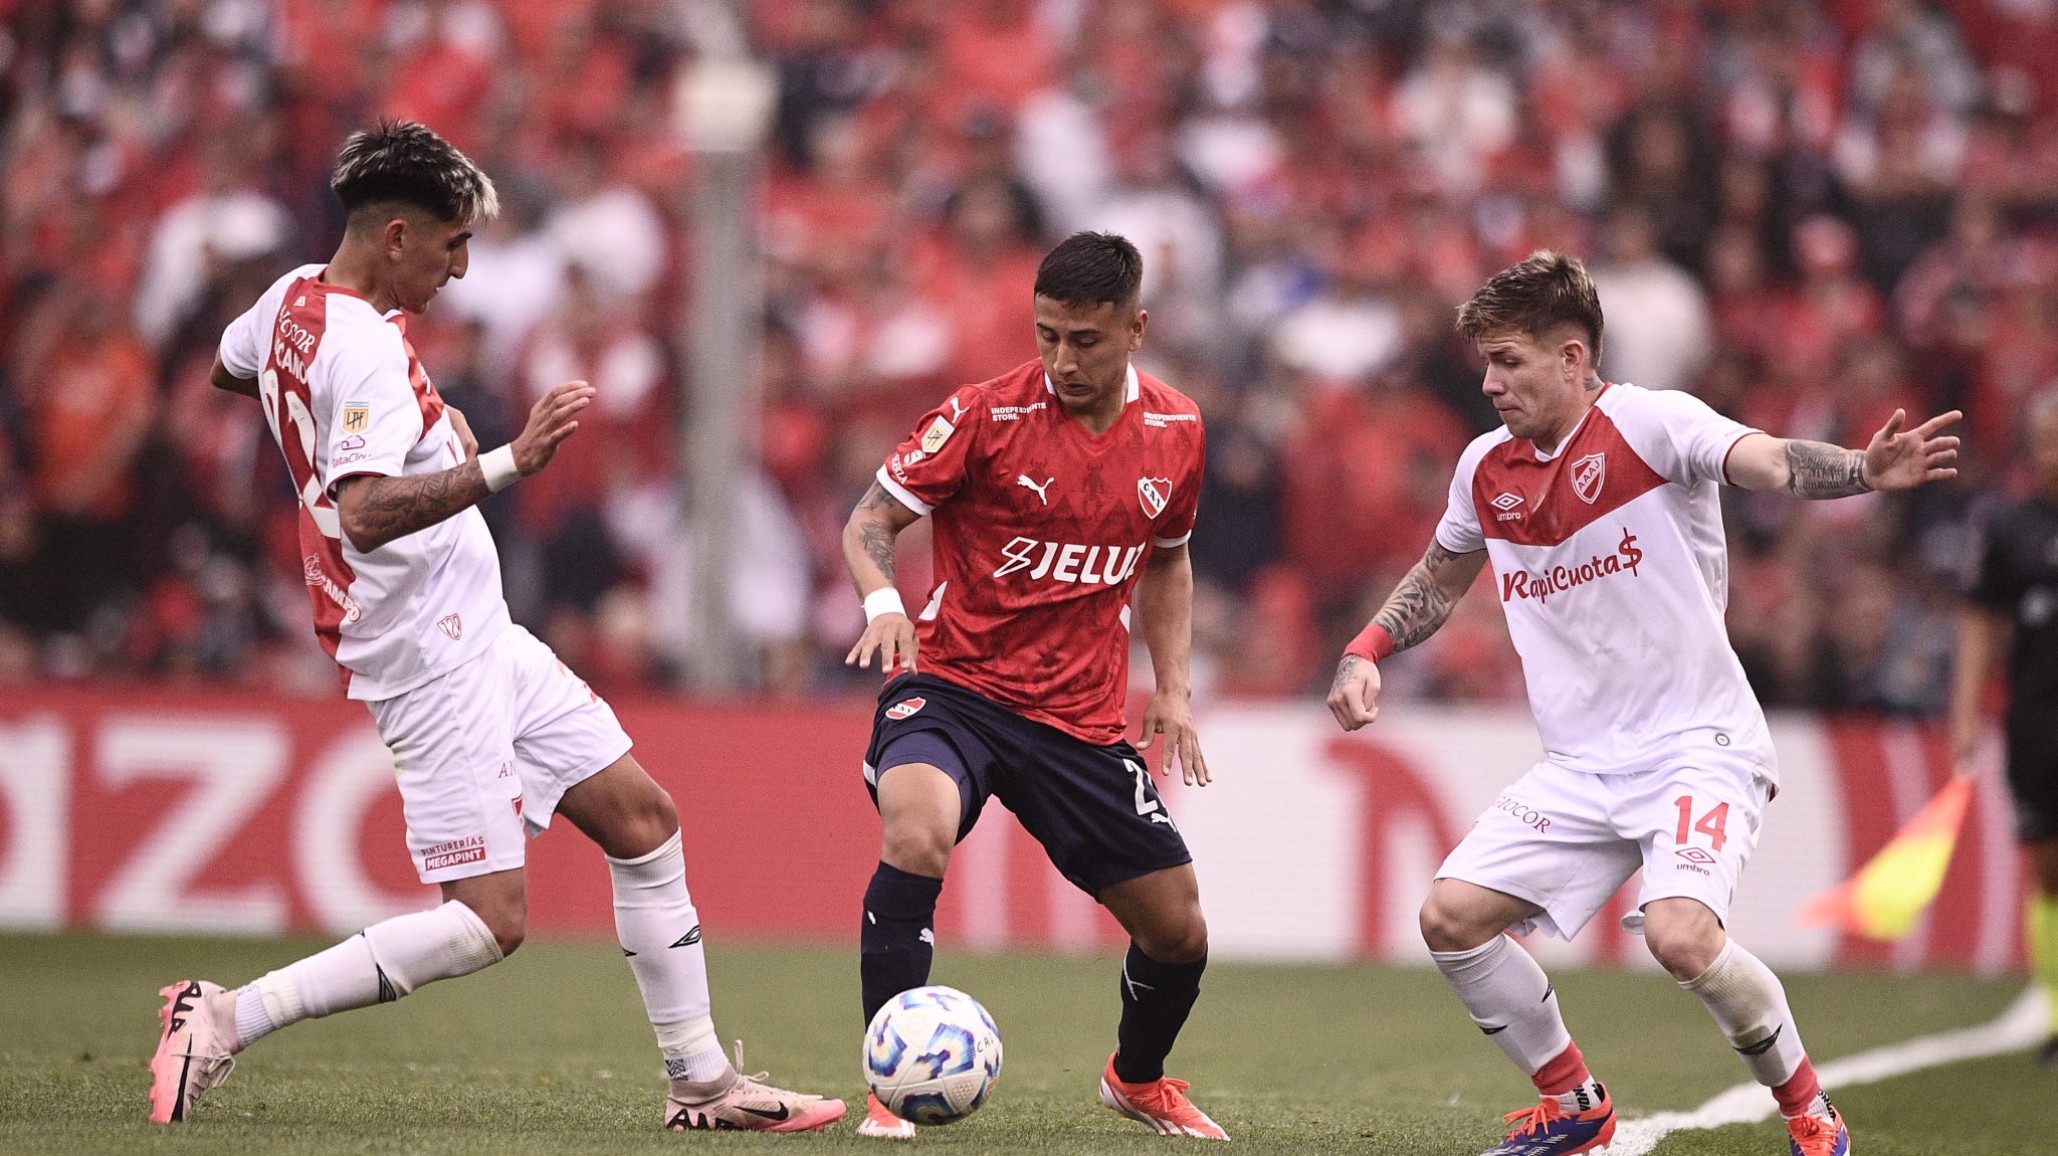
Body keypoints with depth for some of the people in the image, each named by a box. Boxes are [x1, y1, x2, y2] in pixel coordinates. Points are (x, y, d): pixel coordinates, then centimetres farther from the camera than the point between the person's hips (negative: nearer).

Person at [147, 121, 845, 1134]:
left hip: (481, 641, 11)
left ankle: (701, 1086, 17)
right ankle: (226, 1019, -8)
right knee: (487, 921, -12)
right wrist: (506, 463, -41)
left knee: (642, 819, 12)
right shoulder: (364, 349, -22)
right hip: (434, 662, -11)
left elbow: (227, 368, 31)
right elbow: (365, 514, -36)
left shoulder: (295, 298, 8)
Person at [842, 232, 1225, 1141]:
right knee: (918, 834, -35)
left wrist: (1173, 687, 10)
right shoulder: (987, 415, -11)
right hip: (953, 685, -4)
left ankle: (1138, 1080, 40)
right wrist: (883, 599, -27)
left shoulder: (1175, 432, 3)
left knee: (1178, 931, 7)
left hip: (1081, 717, 4)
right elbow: (870, 520, -7)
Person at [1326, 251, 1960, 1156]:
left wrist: (1865, 471, -51)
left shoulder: (1649, 424, -13)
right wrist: (1365, 655, 13)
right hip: (1579, 767, 7)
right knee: (1451, 918, -4)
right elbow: (1438, 579, 27)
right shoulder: (1486, 469, 7)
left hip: (1699, 743, -7)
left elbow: (1765, 460, -32)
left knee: (1680, 934, -28)